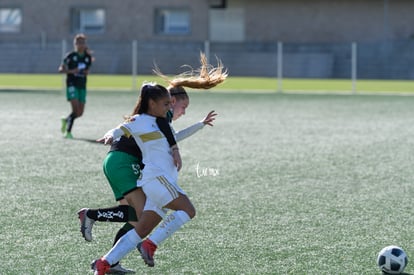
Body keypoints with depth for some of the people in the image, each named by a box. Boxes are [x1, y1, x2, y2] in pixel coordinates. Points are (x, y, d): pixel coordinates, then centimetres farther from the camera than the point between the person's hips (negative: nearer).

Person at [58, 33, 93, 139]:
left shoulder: (88, 57, 8)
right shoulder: (71, 56, -5)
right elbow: (61, 69, -4)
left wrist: (86, 72, -3)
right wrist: (71, 71, -21)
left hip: (82, 86, 5)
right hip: (72, 84, -5)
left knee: (80, 112, 4)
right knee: (75, 109, -18)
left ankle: (66, 120, 34)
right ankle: (68, 131, -5)